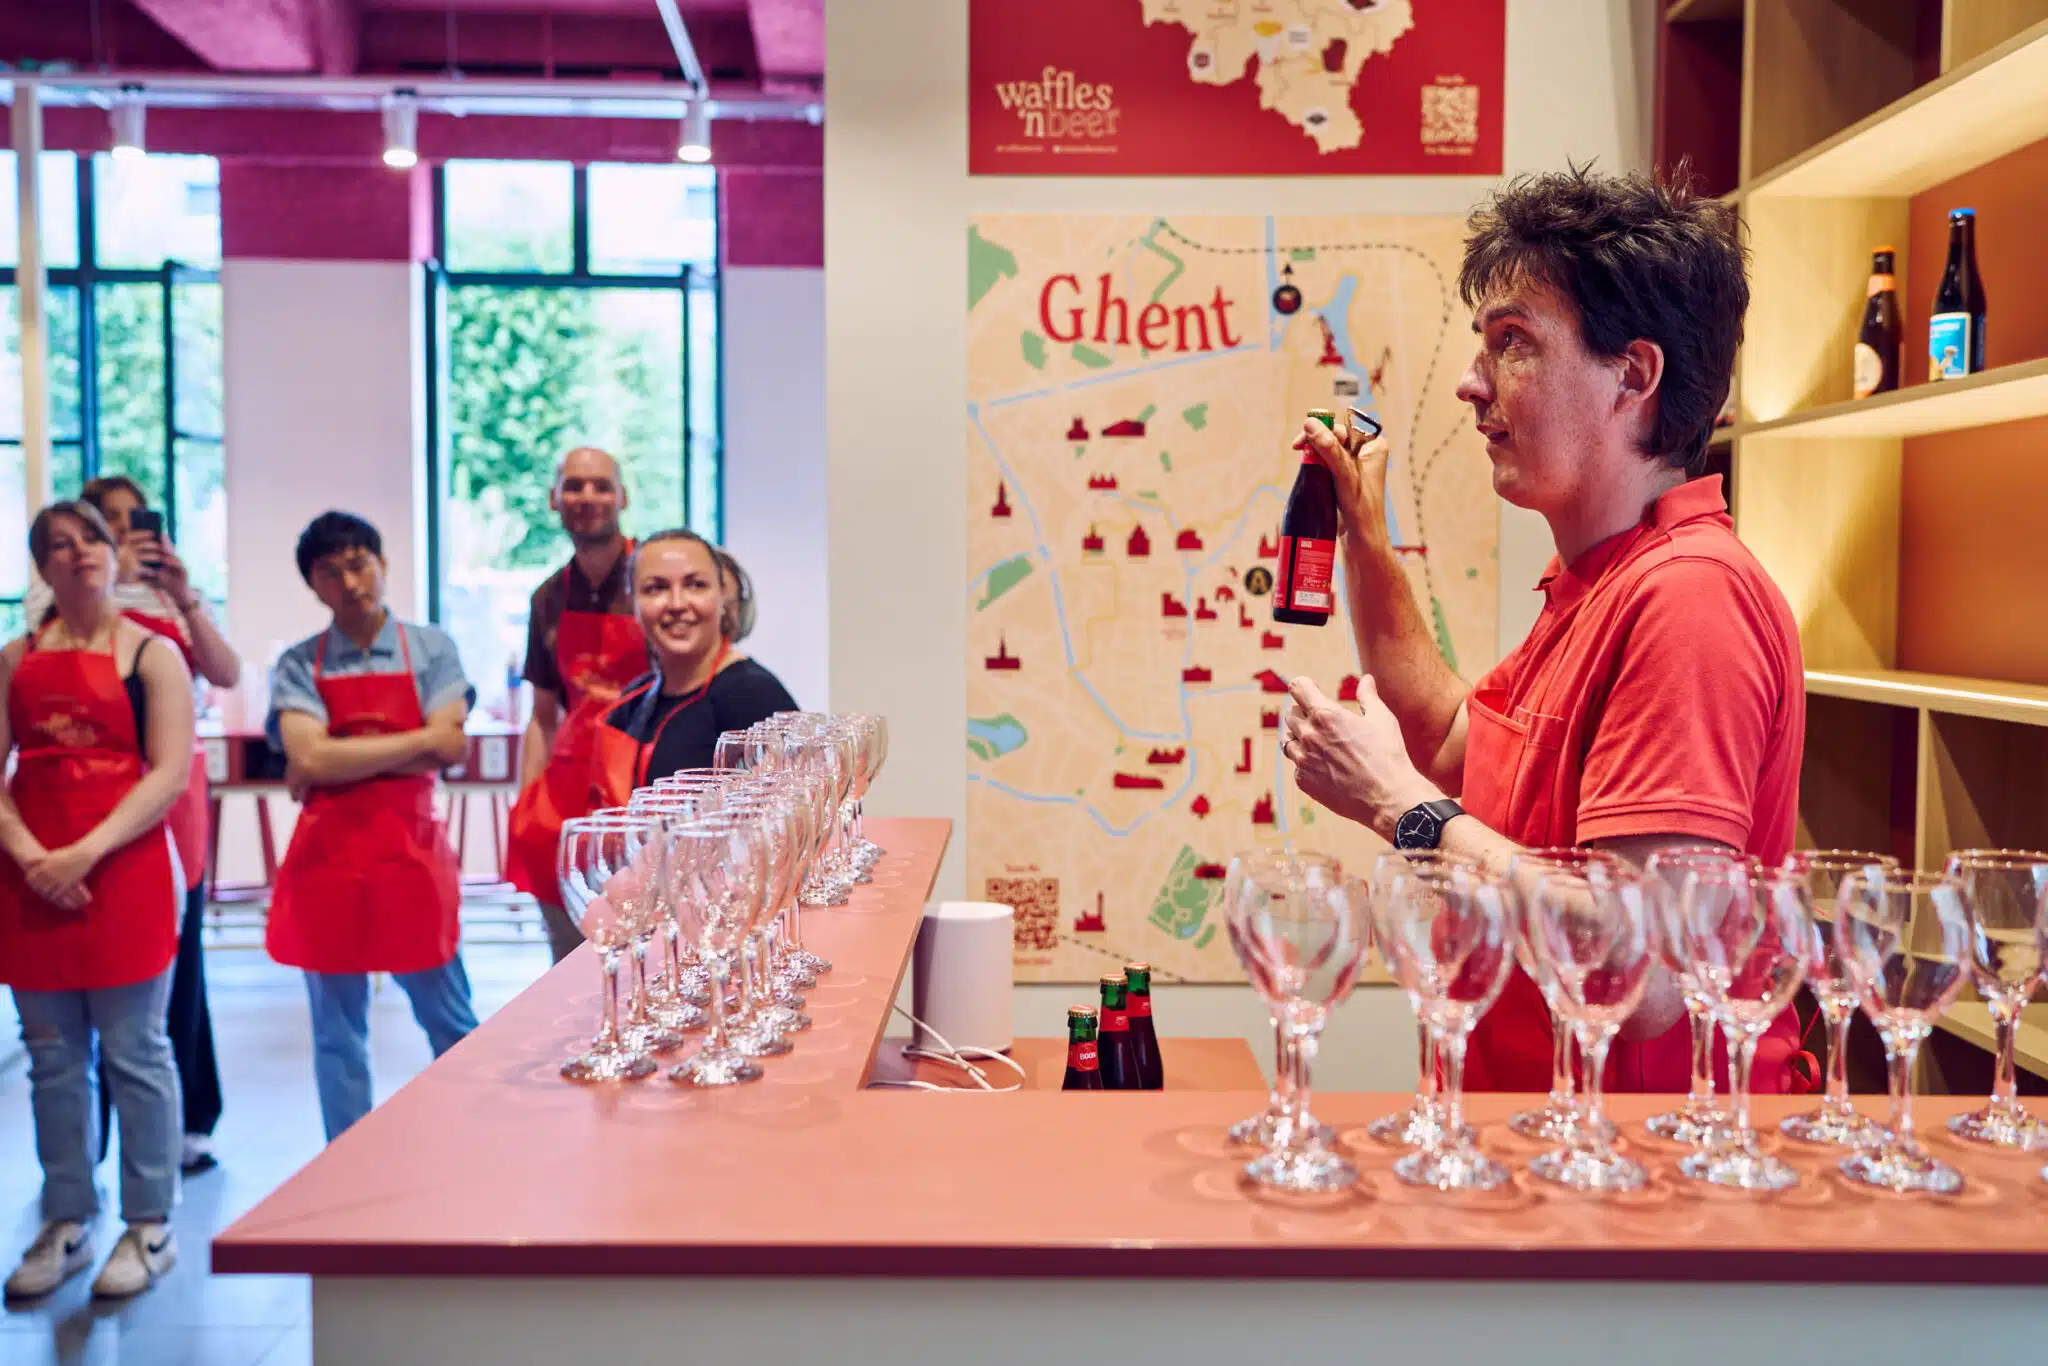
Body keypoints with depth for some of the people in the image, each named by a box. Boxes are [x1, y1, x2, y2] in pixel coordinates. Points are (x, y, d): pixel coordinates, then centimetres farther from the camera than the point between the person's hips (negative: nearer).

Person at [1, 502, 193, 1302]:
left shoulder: (151, 653, 0)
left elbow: (169, 773, -8)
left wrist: (86, 853, -16)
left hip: (124, 871, -4)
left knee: (133, 1052, 2)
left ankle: (149, 1228, 12)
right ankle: (65, 1226, 22)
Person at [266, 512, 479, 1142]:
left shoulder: (431, 649, 3)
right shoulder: (299, 665, 3)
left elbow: (450, 747, -10)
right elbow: (310, 760, -11)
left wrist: (340, 760, -10)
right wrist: (418, 740, -9)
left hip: (412, 854, -1)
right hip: (328, 859, 1)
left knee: (451, 1025, 6)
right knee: (337, 1032, 10)